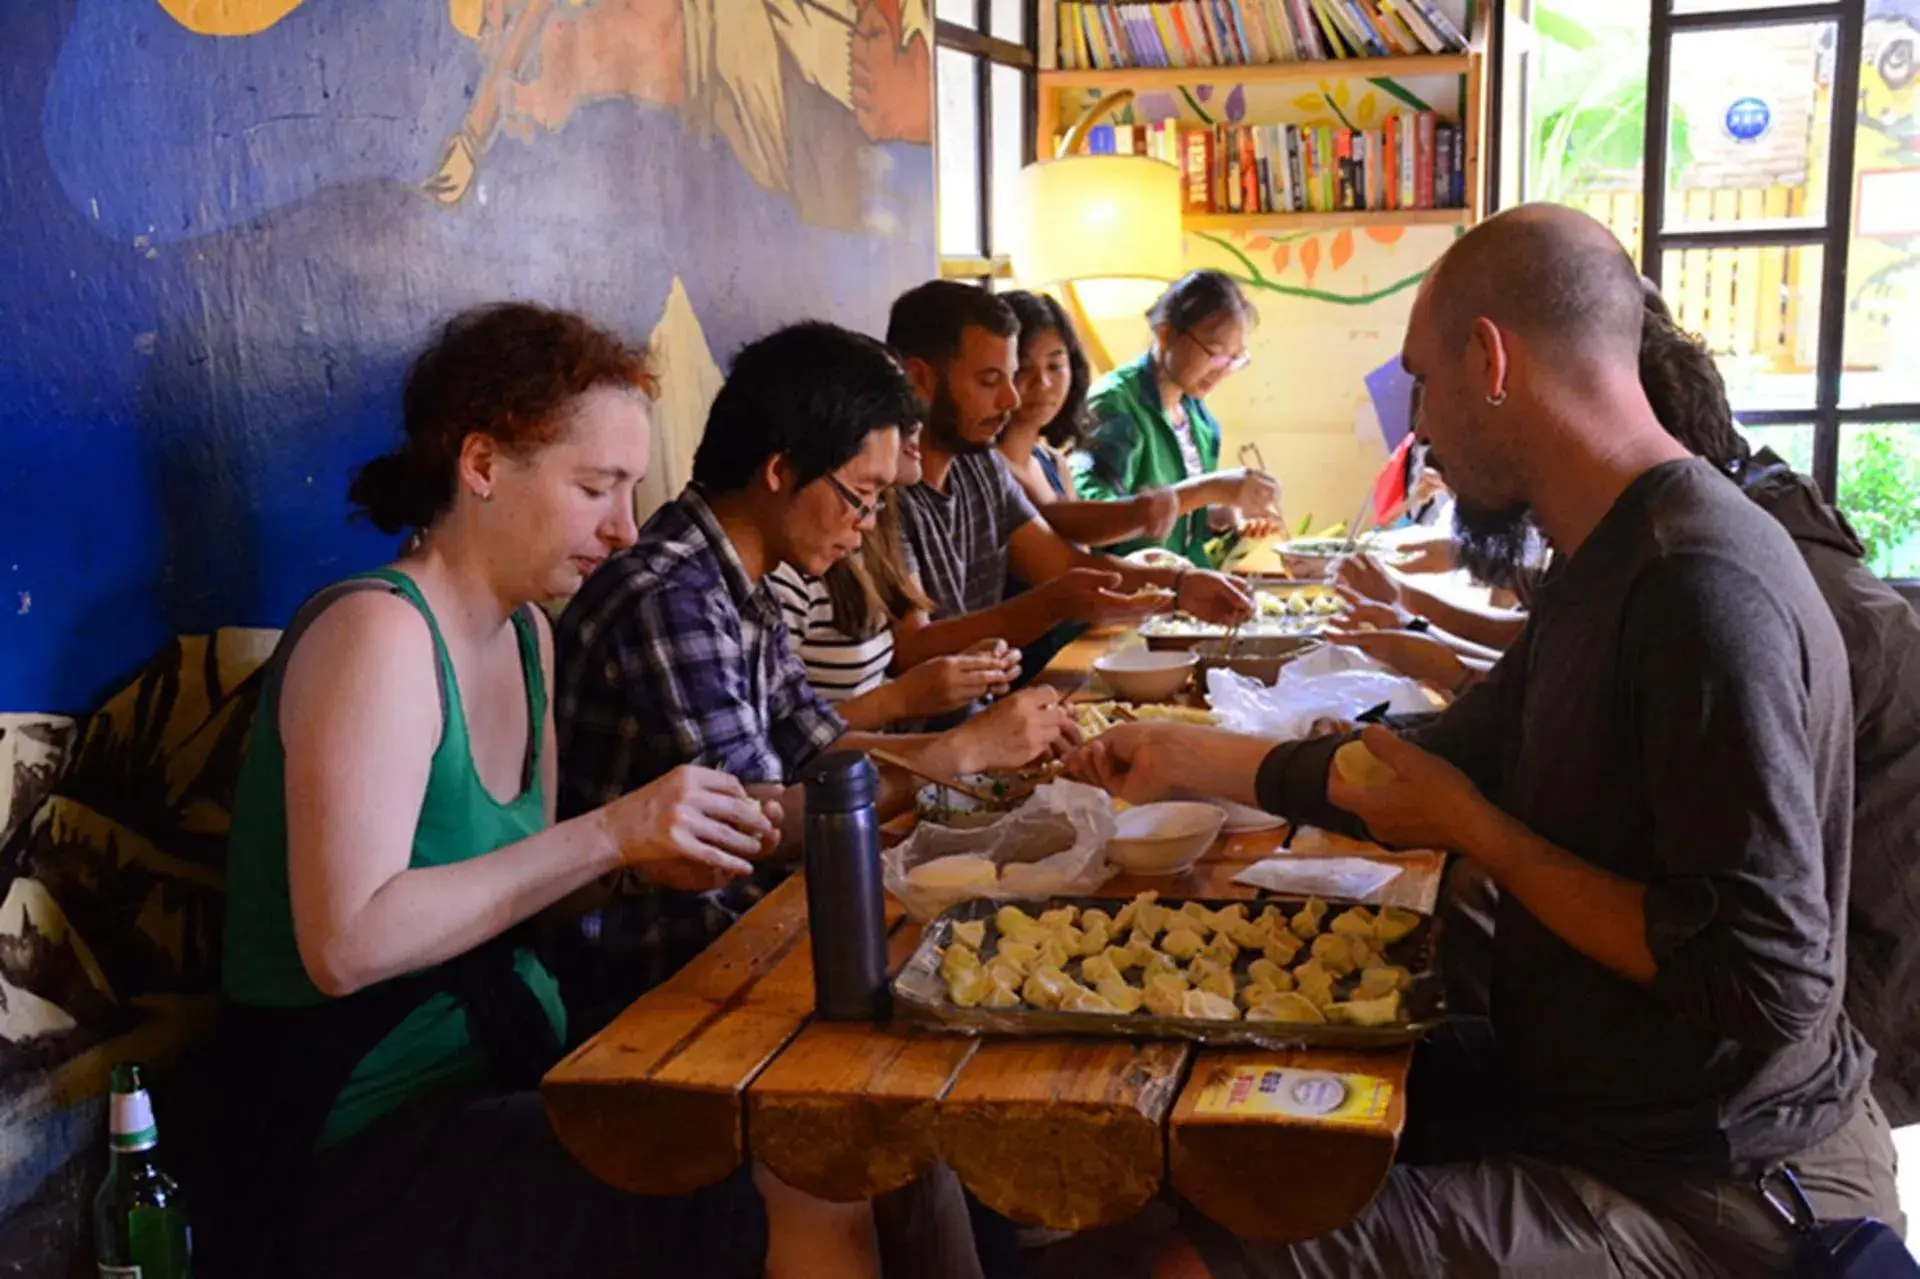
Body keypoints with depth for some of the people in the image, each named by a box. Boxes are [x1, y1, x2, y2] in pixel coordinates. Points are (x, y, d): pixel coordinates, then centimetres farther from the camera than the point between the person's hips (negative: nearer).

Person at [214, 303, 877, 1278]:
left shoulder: (526, 637, 9)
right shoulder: (376, 632, -16)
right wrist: (607, 833, -25)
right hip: (372, 1150, -8)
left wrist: (646, 853, -4)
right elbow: (346, 946, -24)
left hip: (511, 1077, 8)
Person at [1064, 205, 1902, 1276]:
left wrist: (1473, 828, -18)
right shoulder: (1616, 563, 8)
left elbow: (1770, 981, -27)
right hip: (1590, 1115, 9)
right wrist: (1188, 758, 21)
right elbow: (1447, 768, 18)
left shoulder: (1703, 588, -24)